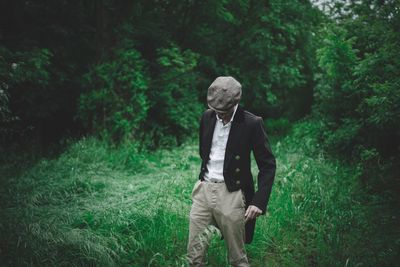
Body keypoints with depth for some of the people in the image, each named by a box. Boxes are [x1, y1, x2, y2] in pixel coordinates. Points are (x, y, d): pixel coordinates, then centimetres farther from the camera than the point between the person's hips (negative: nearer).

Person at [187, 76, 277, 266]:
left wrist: (259, 201, -14)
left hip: (231, 193, -4)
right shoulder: (207, 117, 5)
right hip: (203, 190, 4)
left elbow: (268, 165, -8)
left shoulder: (252, 124, -10)